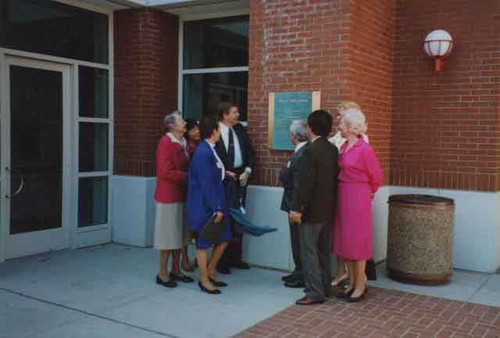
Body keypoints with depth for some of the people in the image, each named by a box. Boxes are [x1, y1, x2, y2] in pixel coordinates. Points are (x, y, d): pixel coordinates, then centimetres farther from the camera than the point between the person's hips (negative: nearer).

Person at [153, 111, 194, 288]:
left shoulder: (182, 143, 10)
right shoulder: (166, 142, -15)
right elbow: (166, 172, -20)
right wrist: (188, 177, -16)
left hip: (181, 194, 8)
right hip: (168, 195, -8)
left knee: (179, 234, 14)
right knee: (169, 235, 0)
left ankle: (175, 270, 25)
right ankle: (162, 273, 11)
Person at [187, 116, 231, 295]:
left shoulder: (208, 150, 8)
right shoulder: (203, 153, -21)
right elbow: (206, 184, -23)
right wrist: (216, 208, -21)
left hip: (214, 202, 10)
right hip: (205, 205, -10)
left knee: (223, 238, 15)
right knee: (204, 243, 4)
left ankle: (210, 271, 31)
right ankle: (204, 280, 19)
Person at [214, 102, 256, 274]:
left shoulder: (240, 130, 8)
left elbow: (250, 152, 11)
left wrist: (247, 171, -2)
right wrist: (224, 172, -13)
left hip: (240, 177, 6)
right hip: (223, 179, -6)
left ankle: (235, 257, 21)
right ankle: (222, 260, 9)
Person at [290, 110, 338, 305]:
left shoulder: (311, 151, -18)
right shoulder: (333, 150, 6)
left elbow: (305, 183, -21)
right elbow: (335, 179, 11)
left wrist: (296, 208, -18)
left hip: (312, 211, -8)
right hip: (328, 210, 8)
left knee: (309, 252, -1)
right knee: (323, 251, 17)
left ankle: (315, 293, 3)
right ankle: (324, 287, 27)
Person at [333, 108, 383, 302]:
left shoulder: (364, 149, -15)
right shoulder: (344, 147, 7)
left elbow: (377, 177, -6)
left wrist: (367, 193, 8)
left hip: (358, 199, -8)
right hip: (342, 197, 8)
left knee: (356, 241, 1)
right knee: (344, 240, 12)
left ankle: (361, 285, 15)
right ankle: (352, 284, 24)